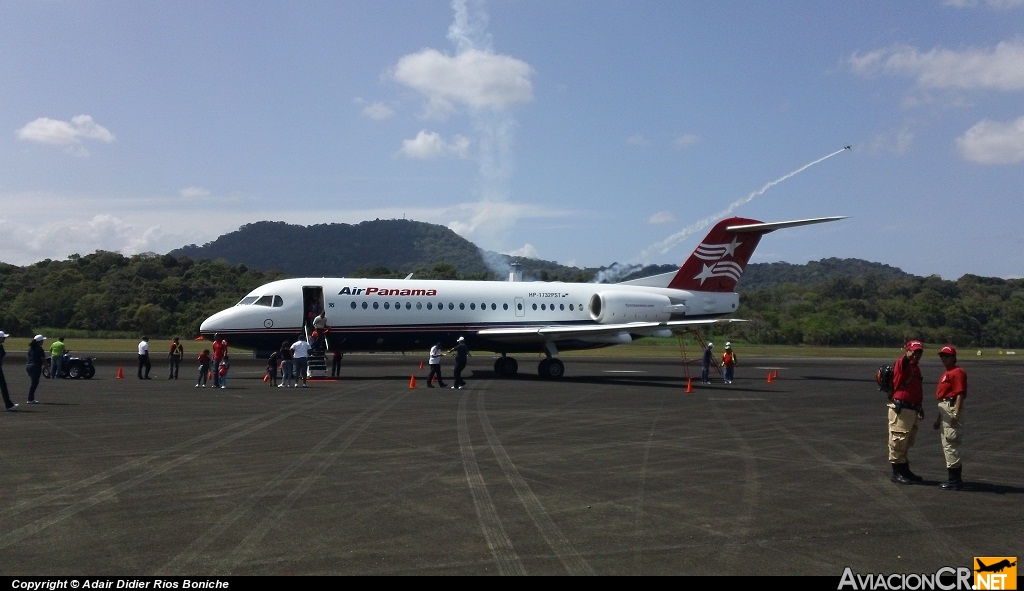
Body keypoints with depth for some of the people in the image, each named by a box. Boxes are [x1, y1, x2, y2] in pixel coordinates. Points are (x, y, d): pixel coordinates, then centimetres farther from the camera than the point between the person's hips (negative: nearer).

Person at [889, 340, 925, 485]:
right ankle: (897, 472, 3)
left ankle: (905, 470, 29)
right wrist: (908, 355, -58)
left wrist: (920, 407, 24)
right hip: (900, 409, -9)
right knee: (898, 440, -4)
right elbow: (903, 361, -37)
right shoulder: (902, 364, -10)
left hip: (913, 410, 9)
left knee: (907, 442, 18)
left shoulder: (916, 368, 17)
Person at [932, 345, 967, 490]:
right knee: (946, 443, 15)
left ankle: (955, 481, -7)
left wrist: (956, 414, -26)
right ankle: (955, 478, 23)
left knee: (950, 444, -10)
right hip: (944, 409, 11)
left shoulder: (957, 372, -10)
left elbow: (960, 394, -19)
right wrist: (938, 418, 26)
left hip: (952, 408, -11)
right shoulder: (946, 373, 21)